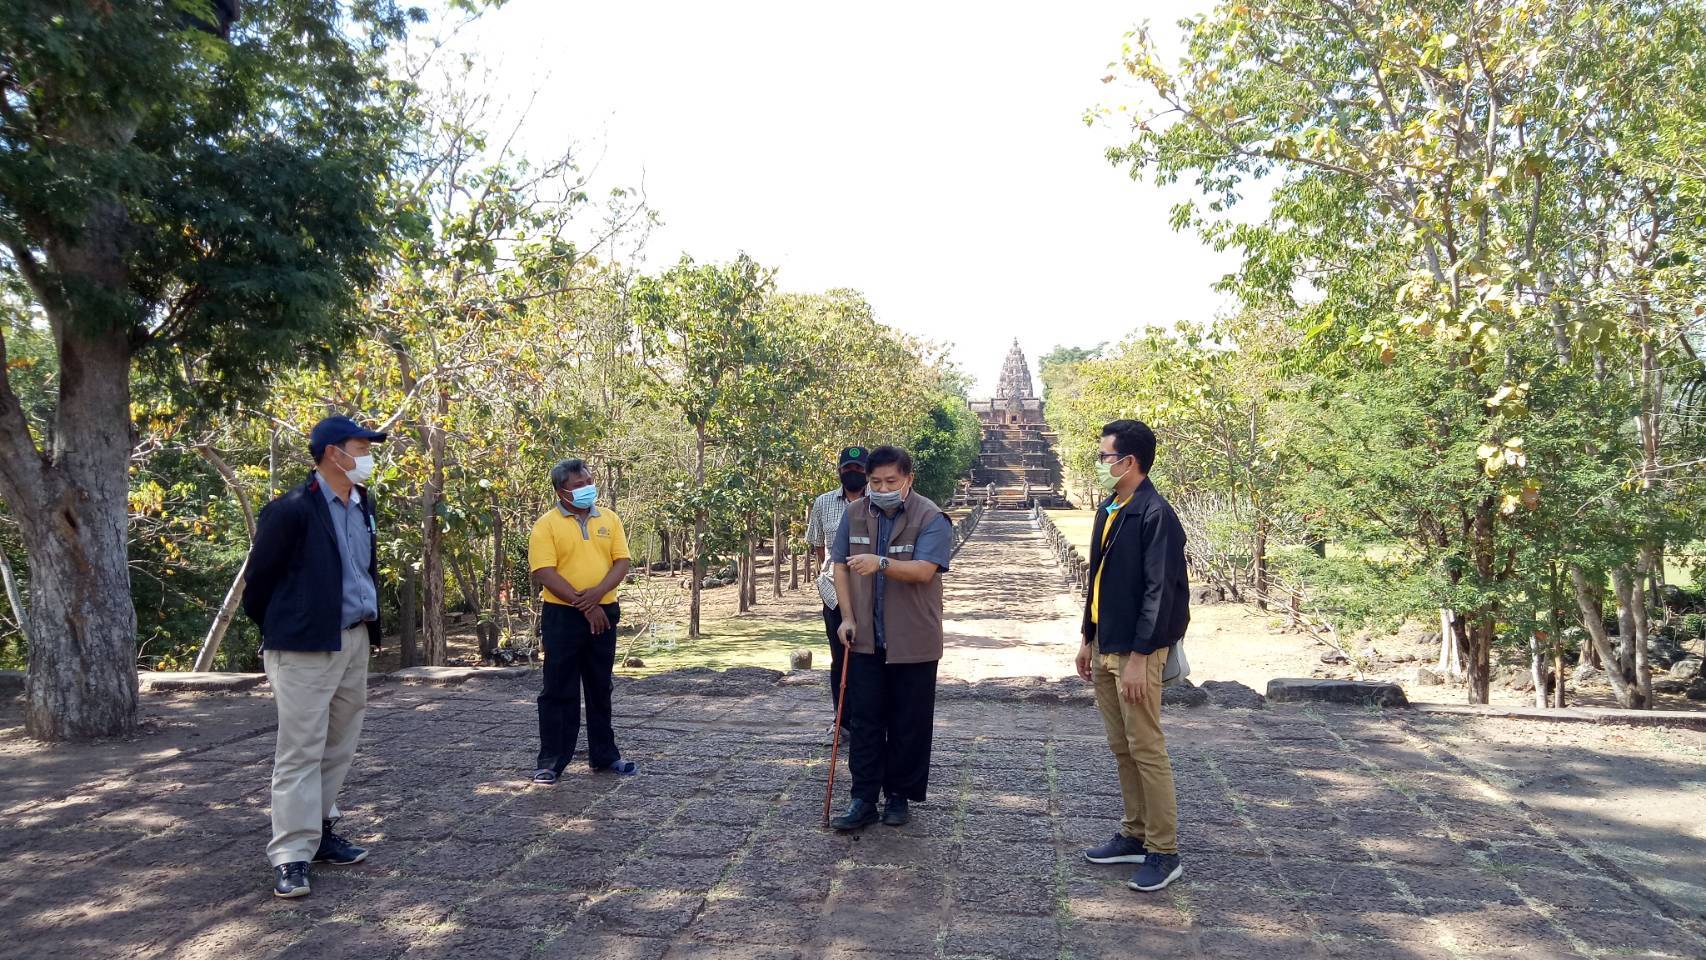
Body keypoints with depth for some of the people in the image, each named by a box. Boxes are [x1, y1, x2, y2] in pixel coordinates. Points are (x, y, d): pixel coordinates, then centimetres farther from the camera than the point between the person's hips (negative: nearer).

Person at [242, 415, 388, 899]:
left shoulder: (362, 503, 8)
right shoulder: (291, 510, -14)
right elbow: (258, 578, -6)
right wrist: (275, 630, 6)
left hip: (354, 640, 8)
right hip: (305, 646, -8)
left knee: (338, 748, 15)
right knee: (301, 751, -4)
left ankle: (318, 831, 28)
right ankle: (291, 857, 1)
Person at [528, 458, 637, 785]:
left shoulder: (608, 518, 7)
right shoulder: (547, 524, -7)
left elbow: (622, 562, 1)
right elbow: (544, 574, -14)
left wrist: (597, 594, -15)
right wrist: (583, 605, -16)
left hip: (603, 612, 4)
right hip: (562, 615, -4)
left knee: (600, 687, 13)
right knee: (559, 690, 2)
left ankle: (604, 754, 23)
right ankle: (551, 760, 10)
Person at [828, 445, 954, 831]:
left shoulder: (931, 519, -11)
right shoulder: (854, 514, 4)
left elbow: (924, 570, -23)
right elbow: (840, 565, 8)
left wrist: (881, 563, -38)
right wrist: (847, 618, 0)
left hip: (912, 643, -3)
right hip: (865, 640, 3)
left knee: (909, 724, 7)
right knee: (864, 720, 5)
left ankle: (900, 795, 22)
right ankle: (864, 799, 12)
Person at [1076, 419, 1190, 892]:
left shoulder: (1156, 515, -16)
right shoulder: (1108, 510, 11)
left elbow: (1159, 591, -20)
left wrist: (1139, 658, -21)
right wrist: (1089, 638, 18)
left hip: (1136, 653, -9)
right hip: (1106, 649, 9)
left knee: (1146, 750, -2)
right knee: (1121, 748, 16)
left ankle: (1164, 853, 8)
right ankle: (1134, 835, 28)